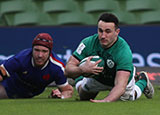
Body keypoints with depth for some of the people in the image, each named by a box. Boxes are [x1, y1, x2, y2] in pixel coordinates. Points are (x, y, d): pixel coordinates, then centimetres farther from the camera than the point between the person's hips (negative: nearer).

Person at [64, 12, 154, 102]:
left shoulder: (124, 51, -43)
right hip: (96, 78, 2)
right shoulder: (88, 43, -35)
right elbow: (68, 70, -34)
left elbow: (120, 85, -53)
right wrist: (82, 69, -58)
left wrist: (106, 100, -72)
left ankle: (142, 81, 47)